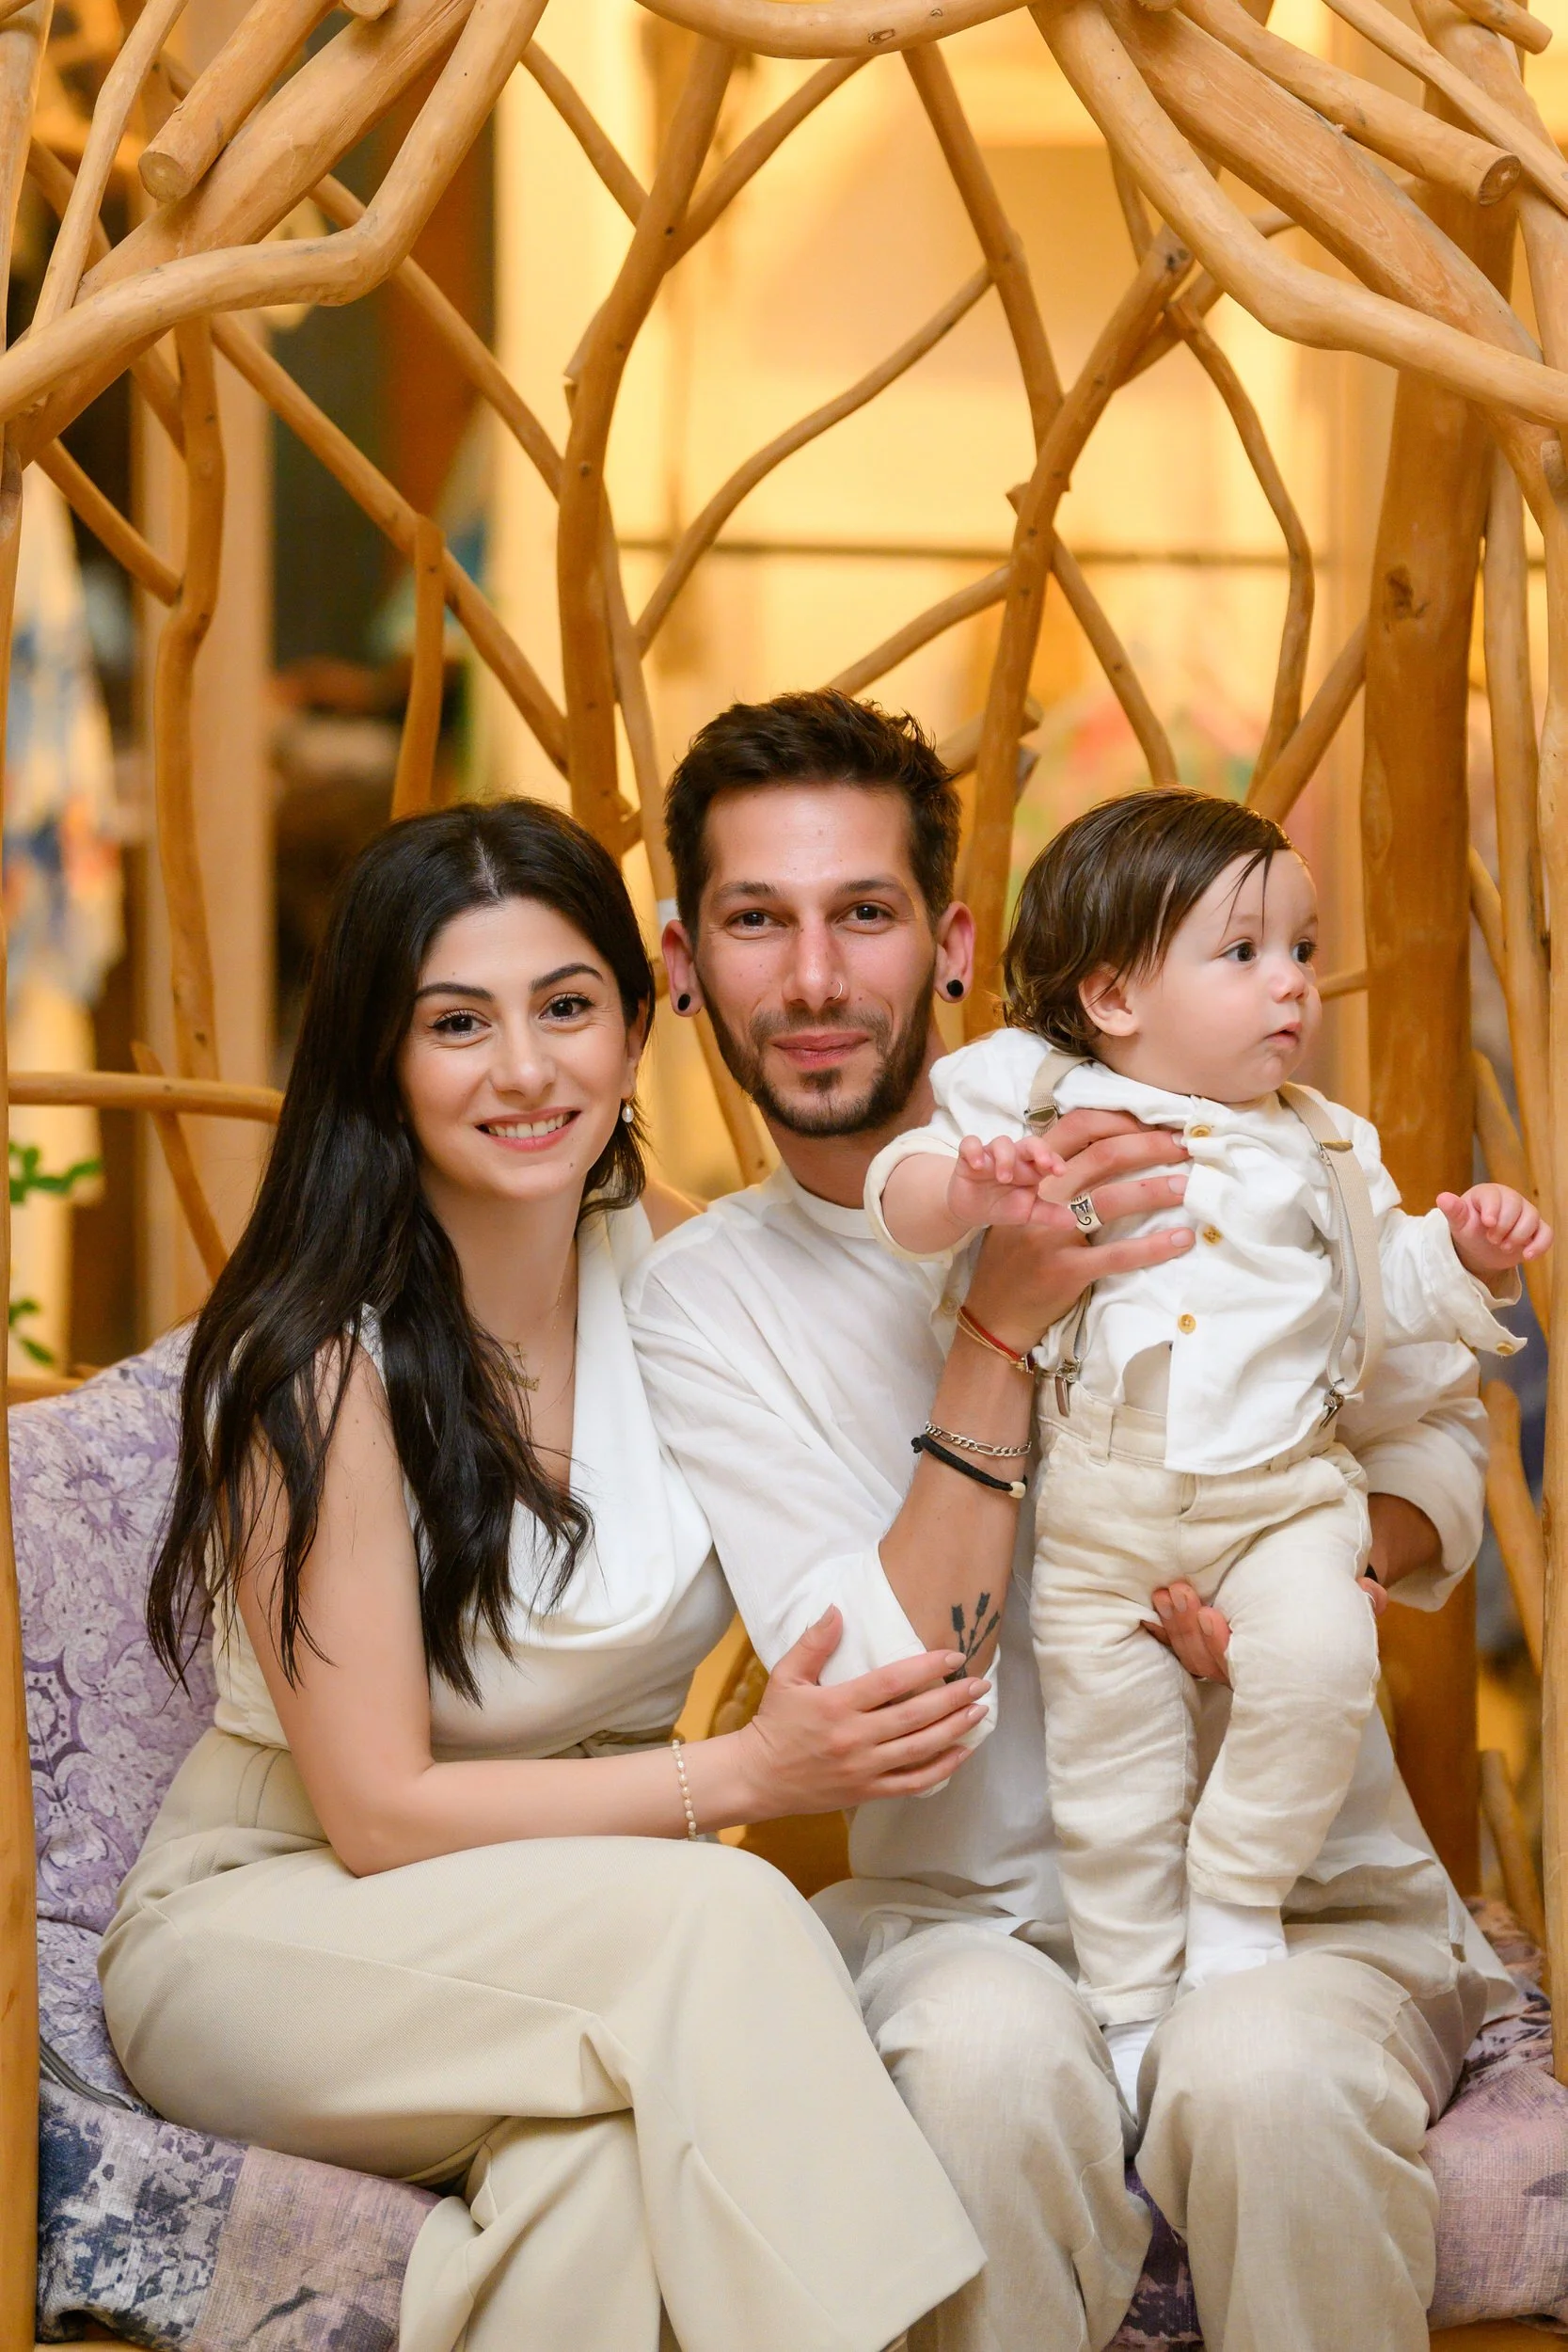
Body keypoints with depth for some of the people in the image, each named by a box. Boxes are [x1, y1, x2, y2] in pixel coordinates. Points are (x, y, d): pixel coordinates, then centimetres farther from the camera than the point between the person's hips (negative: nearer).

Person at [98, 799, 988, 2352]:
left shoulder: (672, 1270, -4)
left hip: (595, 1915, 4)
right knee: (722, 1922, -31)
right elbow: (380, 1814, -16)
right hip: (272, 1923, -4)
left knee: (610, 2161, -32)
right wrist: (744, 1775, -23)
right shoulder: (321, 1362, -18)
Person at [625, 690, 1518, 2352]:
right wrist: (997, 1332, -20)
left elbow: (1436, 1431, 12)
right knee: (989, 2055, -34)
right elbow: (894, 1706, -12)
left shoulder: (1170, 1157, -1)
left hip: (1312, 1893, 0)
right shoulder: (699, 1303, 0)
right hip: (971, 1918, 0)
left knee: (1261, 2071, -33)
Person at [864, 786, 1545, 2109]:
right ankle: (1133, 2003, 20)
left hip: (1282, 1490, 1)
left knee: (1321, 1659, -25)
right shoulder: (1041, 1110, 0)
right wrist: (972, 1187, -29)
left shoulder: (1313, 1147, 12)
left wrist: (1471, 1250, -2)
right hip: (1095, 1509, -1)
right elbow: (902, 1199, -8)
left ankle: (1239, 1893, -4)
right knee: (1112, 1772, 3)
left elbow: (1389, 1284, 17)